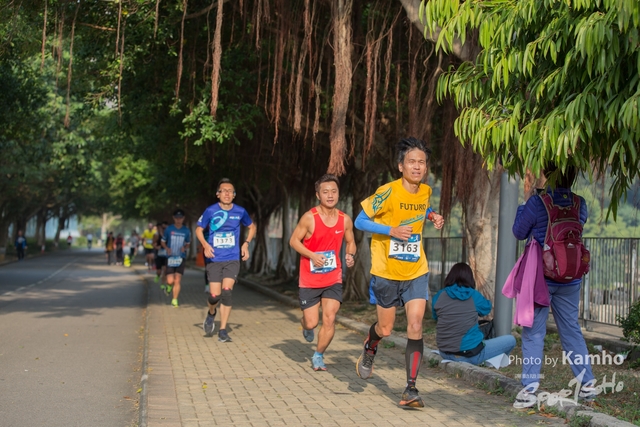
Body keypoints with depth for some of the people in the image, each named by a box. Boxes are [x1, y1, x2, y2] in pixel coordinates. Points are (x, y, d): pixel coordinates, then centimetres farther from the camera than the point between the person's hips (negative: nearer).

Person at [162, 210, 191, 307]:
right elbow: (163, 241, 10)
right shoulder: (169, 229, 0)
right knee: (170, 281, -7)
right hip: (170, 257, -1)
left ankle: (175, 300, 6)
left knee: (177, 281, -7)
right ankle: (169, 286, 29)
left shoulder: (186, 230, 3)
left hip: (181, 258, 1)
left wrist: (185, 248, -6)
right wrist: (166, 248, -10)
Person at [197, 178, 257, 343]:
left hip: (233, 259, 1)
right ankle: (211, 313, 31)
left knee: (226, 292, -13)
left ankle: (223, 331, -3)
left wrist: (246, 243, 6)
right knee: (215, 295, -6)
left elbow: (252, 227, 20)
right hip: (214, 260, -1)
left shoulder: (240, 211, 1)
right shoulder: (210, 211, -4)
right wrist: (205, 245, -9)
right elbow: (199, 229, 9)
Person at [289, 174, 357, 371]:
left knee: (329, 319, -9)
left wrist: (351, 255, -8)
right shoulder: (309, 217, -12)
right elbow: (294, 240, -6)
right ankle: (305, 326, 40)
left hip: (333, 279, 2)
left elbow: (350, 242, 14)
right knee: (312, 323, 1)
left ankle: (318, 356, 13)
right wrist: (312, 255, -21)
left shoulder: (345, 220, -1)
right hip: (309, 279, -2)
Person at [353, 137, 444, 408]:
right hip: (387, 271, -3)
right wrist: (391, 230, -24)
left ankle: (411, 389, -5)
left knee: (415, 326, -10)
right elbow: (360, 221, -11)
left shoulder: (425, 192, 1)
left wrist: (432, 217, 3)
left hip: (416, 272, 3)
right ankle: (369, 352, 45)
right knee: (385, 329, 9)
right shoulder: (388, 192, -16)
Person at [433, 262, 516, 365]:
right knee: (510, 340, 12)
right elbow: (486, 308, 13)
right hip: (470, 355, -5)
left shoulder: (439, 296, -2)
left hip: (445, 353, 5)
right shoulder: (474, 296, -8)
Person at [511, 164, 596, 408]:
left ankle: (529, 388, -4)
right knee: (571, 329, 16)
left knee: (533, 331, 1)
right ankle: (587, 383, 22)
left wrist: (527, 202, 12)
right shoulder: (580, 203, 0)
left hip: (541, 276, -4)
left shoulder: (538, 201, -13)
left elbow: (519, 232, -1)